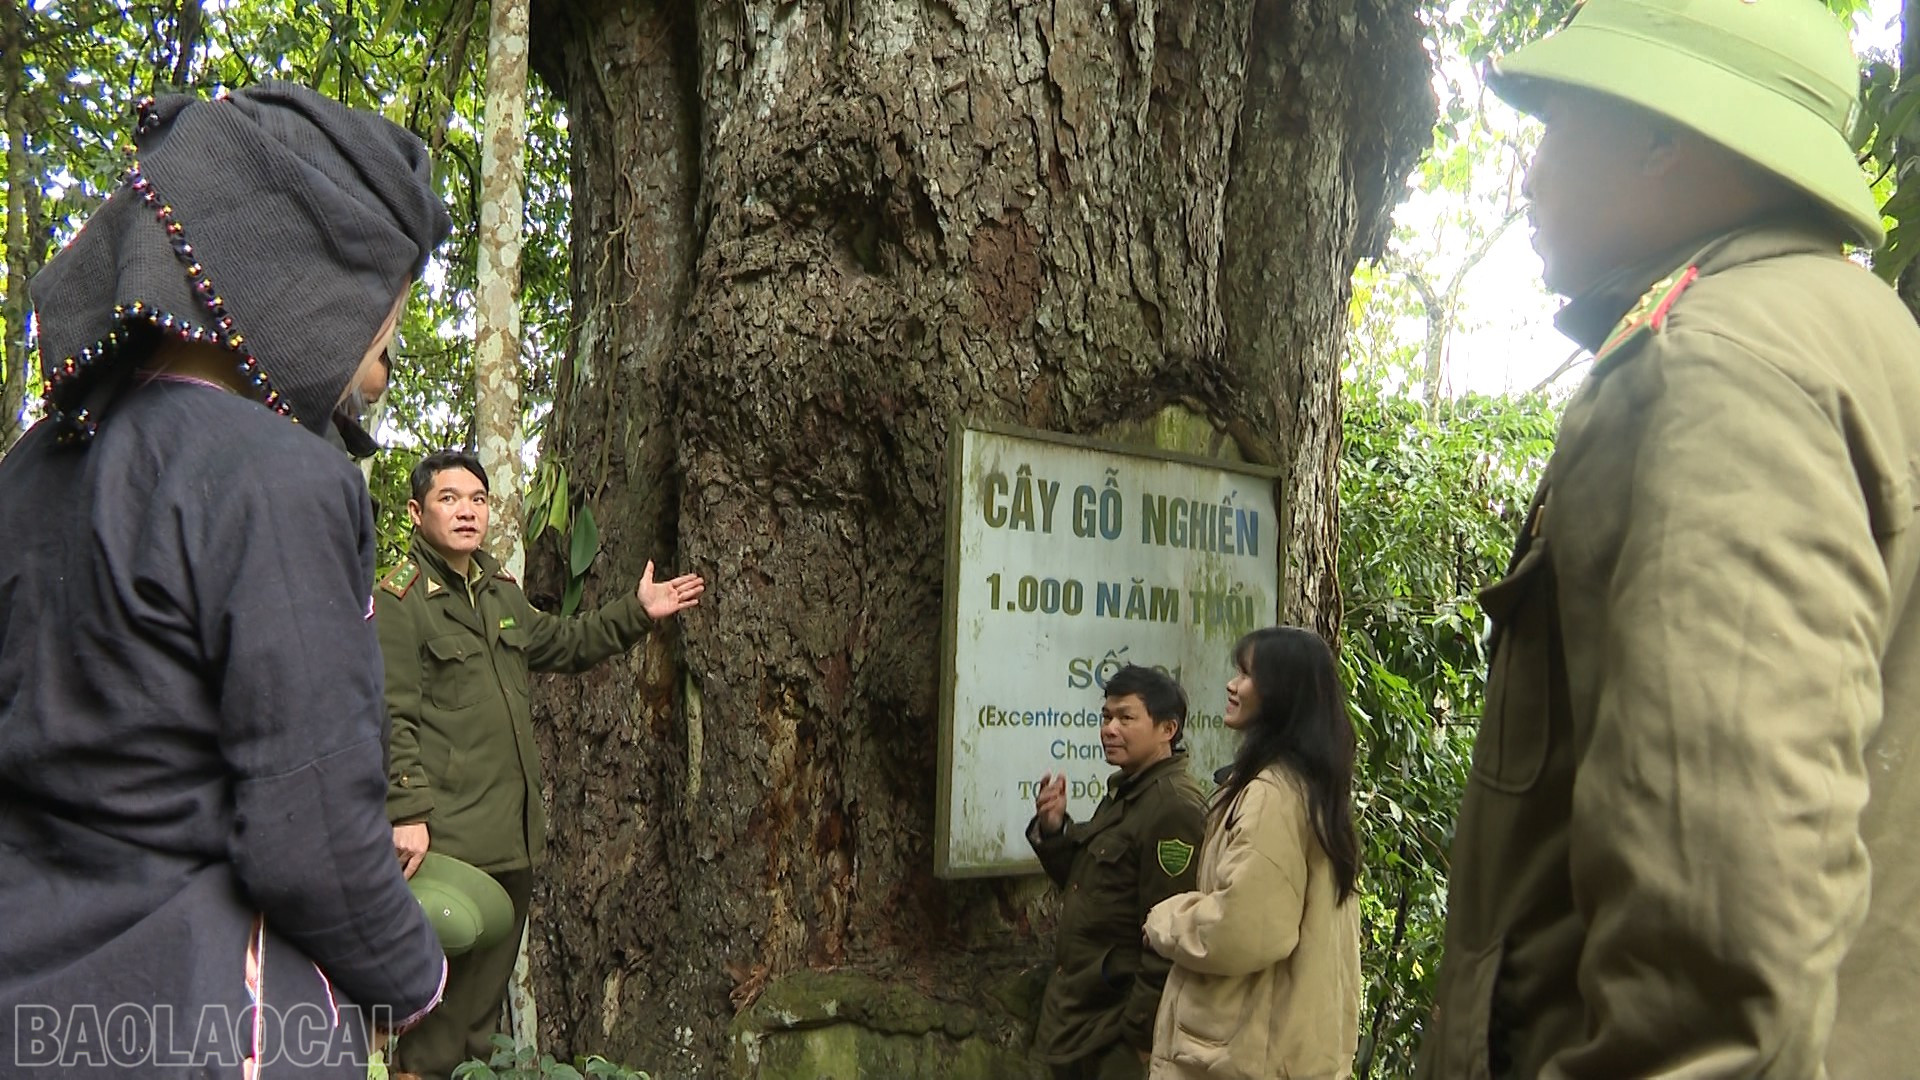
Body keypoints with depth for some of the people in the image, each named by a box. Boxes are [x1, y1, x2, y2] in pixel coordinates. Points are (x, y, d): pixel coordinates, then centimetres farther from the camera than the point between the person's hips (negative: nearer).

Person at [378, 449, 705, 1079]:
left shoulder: (498, 589, 16)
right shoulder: (397, 602, -8)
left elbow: (561, 644, 31)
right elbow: (390, 720, -14)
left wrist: (636, 613, 23)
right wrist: (407, 814, -22)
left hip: (512, 835, 8)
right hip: (445, 837, -8)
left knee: (490, 984, 16)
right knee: (444, 1001, -6)